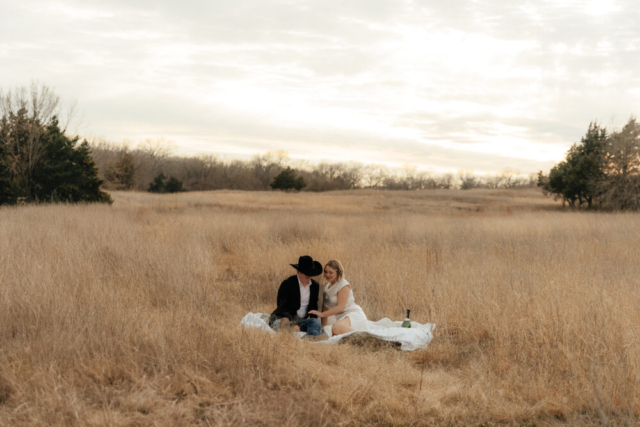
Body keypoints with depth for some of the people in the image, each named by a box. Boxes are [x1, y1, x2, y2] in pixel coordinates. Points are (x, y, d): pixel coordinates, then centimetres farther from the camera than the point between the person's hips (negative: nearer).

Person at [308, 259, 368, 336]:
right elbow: (326, 308, 20)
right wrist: (323, 326, 16)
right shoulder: (327, 287, 20)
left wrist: (322, 314, -12)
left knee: (336, 328, -40)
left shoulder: (344, 285, -6)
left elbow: (340, 307, -14)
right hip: (341, 318, 9)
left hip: (353, 315, -9)